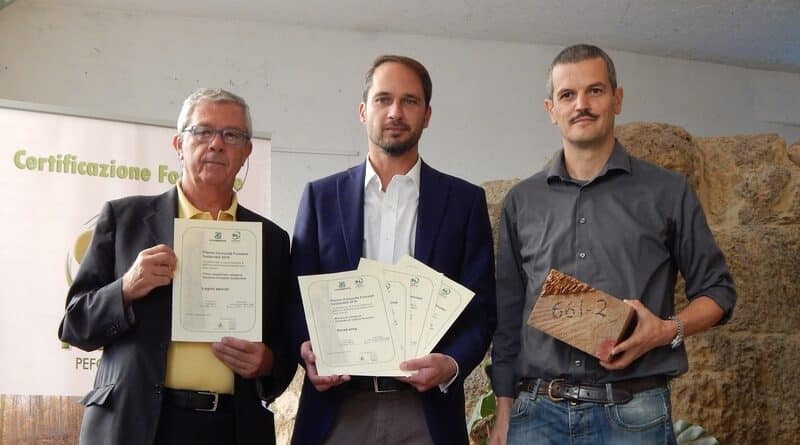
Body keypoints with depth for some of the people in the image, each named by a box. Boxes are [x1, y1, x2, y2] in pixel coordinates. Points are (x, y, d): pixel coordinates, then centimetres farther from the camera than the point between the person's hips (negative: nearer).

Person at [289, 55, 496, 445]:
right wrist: (306, 350, -11)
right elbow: (298, 296, 8)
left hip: (427, 410, 0)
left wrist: (452, 364, -14)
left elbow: (481, 307, 3)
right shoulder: (321, 196, 8)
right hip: (336, 409, 1)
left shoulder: (464, 200, 6)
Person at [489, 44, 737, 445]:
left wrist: (669, 331, -11)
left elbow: (716, 290, 8)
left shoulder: (667, 193, 4)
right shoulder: (521, 201, 9)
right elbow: (507, 313, 12)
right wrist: (504, 408, 8)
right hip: (536, 413, 2)